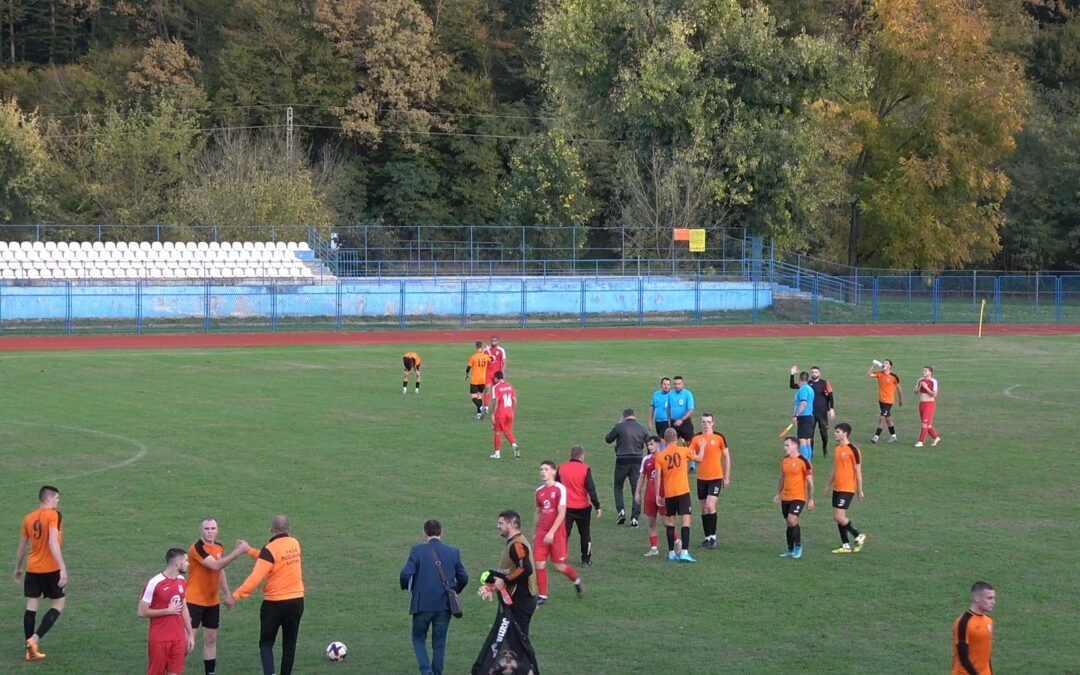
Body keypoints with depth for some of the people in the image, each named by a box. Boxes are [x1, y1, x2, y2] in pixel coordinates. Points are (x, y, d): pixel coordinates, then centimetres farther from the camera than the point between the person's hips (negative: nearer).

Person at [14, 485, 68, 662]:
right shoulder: (53, 515, -11)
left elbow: (22, 547, 15)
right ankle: (34, 639, -7)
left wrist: (18, 569, 28)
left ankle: (30, 650, 8)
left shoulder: (28, 518, 8)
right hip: (50, 569, -6)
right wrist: (63, 568, -25)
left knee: (31, 606, 8)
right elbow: (53, 543, -22)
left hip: (32, 569, 6)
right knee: (58, 604, 8)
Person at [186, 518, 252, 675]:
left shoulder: (219, 547, 7)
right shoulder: (197, 548, -19)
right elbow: (216, 565, -30)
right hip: (194, 601, -7)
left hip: (213, 602, 7)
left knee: (211, 639, 10)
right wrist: (238, 551, -33)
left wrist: (227, 594, 11)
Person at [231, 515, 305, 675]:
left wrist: (236, 595, -19)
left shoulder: (270, 549, -17)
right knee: (289, 644, 13)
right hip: (296, 601, 5)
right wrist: (250, 551, 11)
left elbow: (256, 577, -22)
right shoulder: (294, 544, 2)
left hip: (275, 603, -5)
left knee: (266, 643, 6)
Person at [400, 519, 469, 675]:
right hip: (444, 605, 3)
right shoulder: (453, 552, 1)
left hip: (422, 604, -2)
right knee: (439, 643, 13)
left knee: (418, 639, 13)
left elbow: (406, 574, -16)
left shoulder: (417, 551, -9)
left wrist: (407, 587, 5)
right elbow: (463, 578, 5)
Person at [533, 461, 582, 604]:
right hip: (541, 533, 5)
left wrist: (551, 532, -19)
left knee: (559, 566, 1)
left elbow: (561, 513, -15)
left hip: (556, 533, -5)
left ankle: (576, 580, 30)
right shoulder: (539, 491, 7)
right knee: (539, 564, -2)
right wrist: (536, 533, 17)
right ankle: (542, 596, 7)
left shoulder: (560, 489, -11)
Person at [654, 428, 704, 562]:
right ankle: (684, 552, -20)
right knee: (686, 519, -7)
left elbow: (658, 477, -1)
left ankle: (671, 552, 15)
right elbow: (699, 459, 16)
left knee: (670, 521, 13)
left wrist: (657, 495, 6)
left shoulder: (660, 455, 0)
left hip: (668, 493, 2)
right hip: (683, 491, -2)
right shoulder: (684, 451, -1)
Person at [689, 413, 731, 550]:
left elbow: (726, 457, 2)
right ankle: (707, 537, 17)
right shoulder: (696, 439, 3)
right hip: (701, 477, 4)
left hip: (716, 477, -4)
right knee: (704, 509, 8)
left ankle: (713, 537, -8)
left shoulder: (719, 437, -5)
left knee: (710, 506, -15)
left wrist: (727, 476, 2)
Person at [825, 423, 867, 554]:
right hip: (837, 488, 8)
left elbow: (858, 471, -11)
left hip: (847, 489, -8)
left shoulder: (853, 450, -13)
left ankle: (858, 536, 4)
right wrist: (828, 485, 23)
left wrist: (860, 491, -9)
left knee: (839, 516, -13)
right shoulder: (838, 448, 11)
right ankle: (846, 545, 16)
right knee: (838, 517, 8)